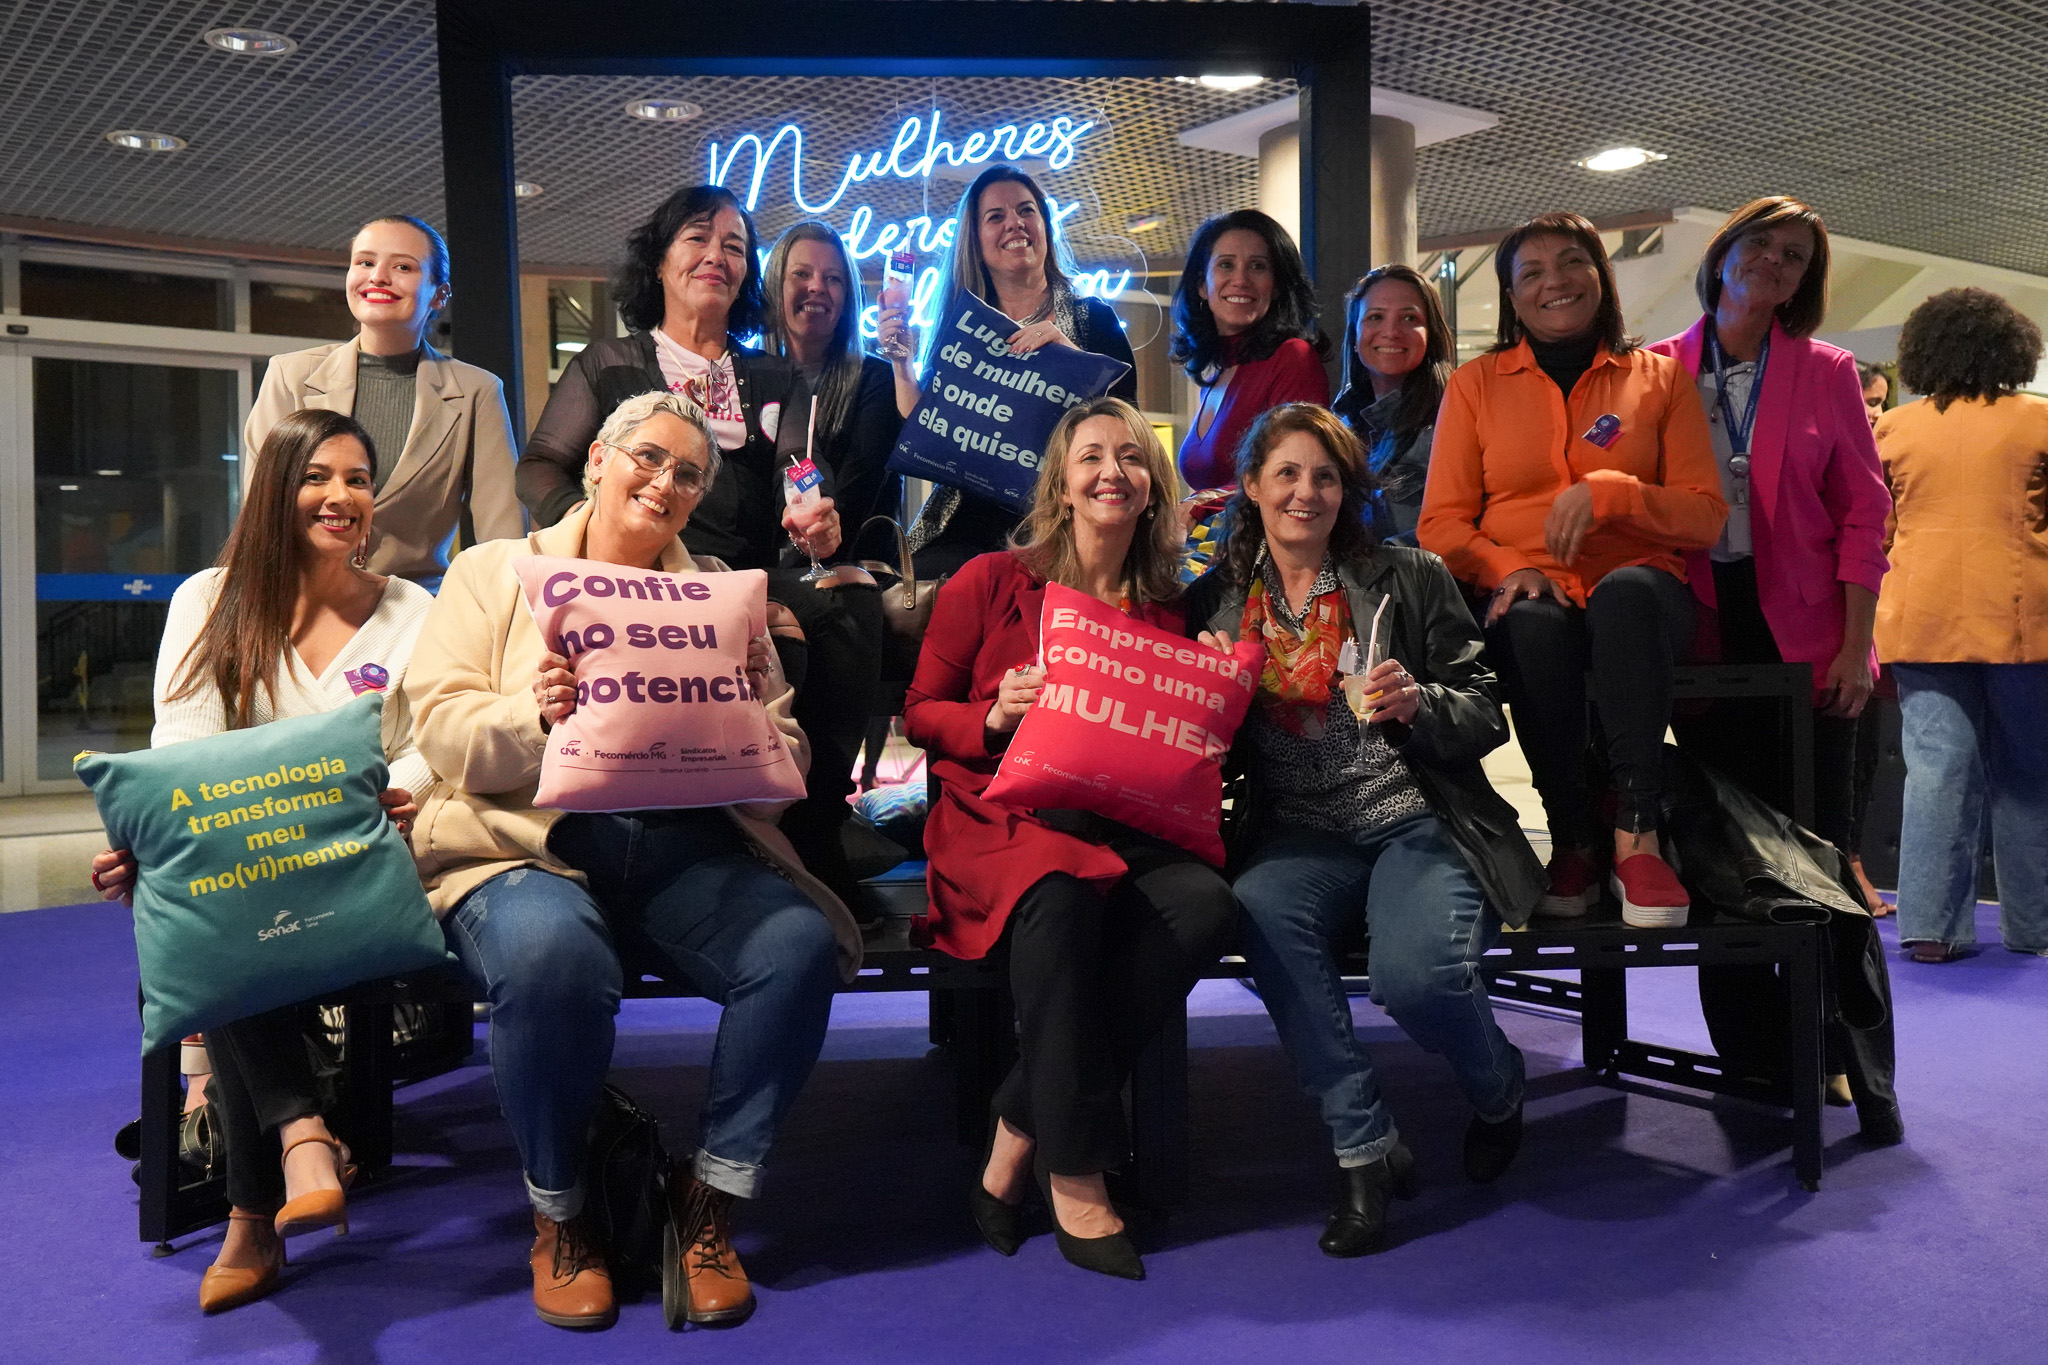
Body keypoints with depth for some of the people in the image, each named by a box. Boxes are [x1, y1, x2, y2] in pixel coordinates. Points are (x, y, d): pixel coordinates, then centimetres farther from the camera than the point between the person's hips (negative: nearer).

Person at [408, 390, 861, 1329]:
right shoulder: (491, 573, 15)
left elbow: (782, 769, 14)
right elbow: (441, 731, 1)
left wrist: (755, 711, -9)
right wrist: (534, 716, -20)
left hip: (690, 851, 2)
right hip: (526, 845, -2)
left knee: (801, 943, -27)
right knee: (551, 953, -36)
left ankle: (709, 1195, -5)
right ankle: (557, 1212, -7)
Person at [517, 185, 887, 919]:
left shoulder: (777, 379, 25)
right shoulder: (608, 366, 20)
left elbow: (802, 472, 10)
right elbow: (540, 465, 12)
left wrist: (816, 518, -16)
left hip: (756, 576, 3)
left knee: (851, 604, -30)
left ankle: (813, 827, -20)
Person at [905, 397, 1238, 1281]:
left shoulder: (1166, 609, 16)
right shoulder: (991, 582, 6)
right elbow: (916, 712, 9)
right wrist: (993, 717, -10)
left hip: (1121, 825, 4)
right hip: (997, 814, -3)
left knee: (1204, 904, -30)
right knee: (1063, 895, -39)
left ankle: (1018, 1135, -19)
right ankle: (1076, 1176, -24)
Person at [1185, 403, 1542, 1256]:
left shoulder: (1409, 580, 7)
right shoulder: (1217, 602, 13)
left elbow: (1488, 716, 6)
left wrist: (1419, 703, -14)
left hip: (1417, 821, -1)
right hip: (1301, 835, 2)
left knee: (1416, 971, -30)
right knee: (1262, 913, -34)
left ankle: (1499, 1090, 10)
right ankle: (1366, 1151, -17)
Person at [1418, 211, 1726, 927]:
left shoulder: (1660, 376, 15)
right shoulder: (1474, 384, 15)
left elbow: (1706, 515, 8)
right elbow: (1441, 524, 9)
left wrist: (1608, 492, -11)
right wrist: (1507, 568, -12)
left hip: (1639, 588, 0)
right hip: (1527, 595, 0)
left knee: (1626, 593, -37)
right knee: (1535, 626, -36)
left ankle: (1636, 837, -36)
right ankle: (1572, 840, -22)